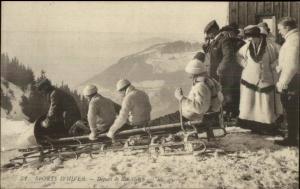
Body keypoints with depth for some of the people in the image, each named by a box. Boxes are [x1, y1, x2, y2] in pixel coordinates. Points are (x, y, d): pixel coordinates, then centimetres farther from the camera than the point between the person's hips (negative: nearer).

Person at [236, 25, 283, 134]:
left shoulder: (270, 46, -13)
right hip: (249, 80, 3)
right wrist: (245, 65, 3)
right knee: (249, 103, 5)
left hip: (266, 80, -3)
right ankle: (253, 125, 18)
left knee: (266, 104, 4)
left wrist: (272, 66, -10)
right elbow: (239, 55, 17)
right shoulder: (247, 47, -1)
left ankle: (268, 127, 17)